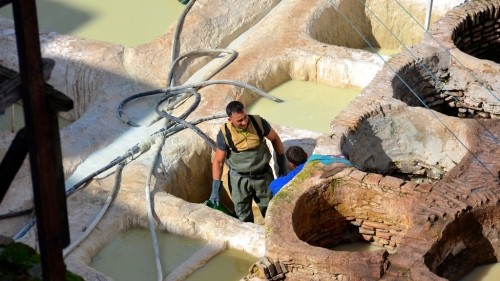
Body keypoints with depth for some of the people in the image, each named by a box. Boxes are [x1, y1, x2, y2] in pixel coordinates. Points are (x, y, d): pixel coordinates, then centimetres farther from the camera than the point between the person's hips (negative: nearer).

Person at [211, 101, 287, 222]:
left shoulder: (259, 122, -17)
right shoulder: (224, 134, -19)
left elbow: (275, 139, 2)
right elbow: (218, 161, -8)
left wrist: (282, 165, 6)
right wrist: (215, 187, -10)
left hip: (263, 175, 1)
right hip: (239, 179, -1)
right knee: (243, 216, 10)